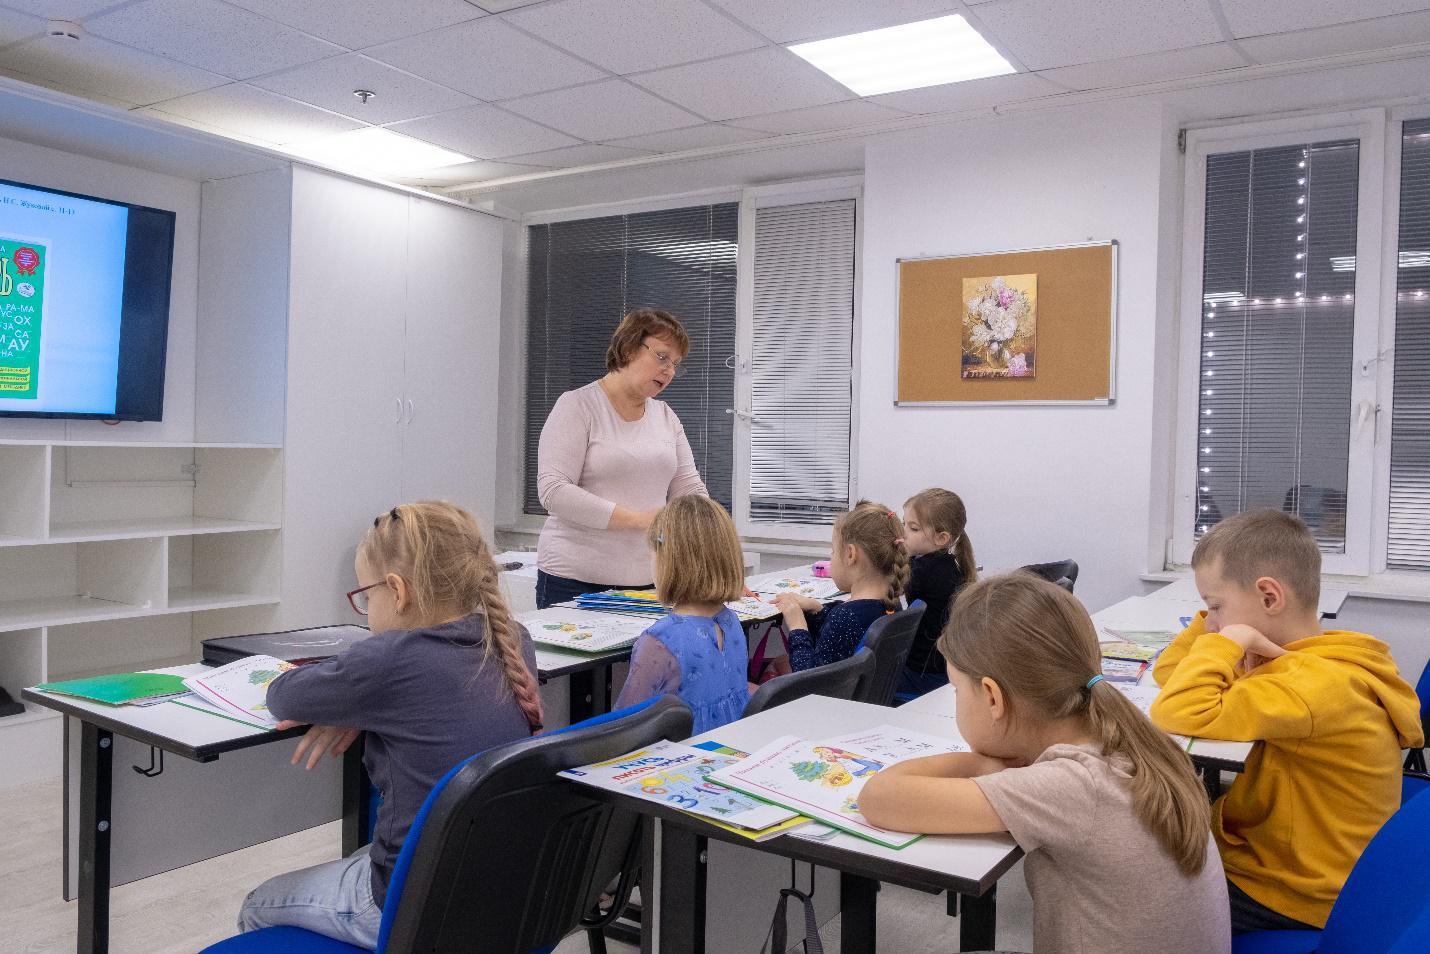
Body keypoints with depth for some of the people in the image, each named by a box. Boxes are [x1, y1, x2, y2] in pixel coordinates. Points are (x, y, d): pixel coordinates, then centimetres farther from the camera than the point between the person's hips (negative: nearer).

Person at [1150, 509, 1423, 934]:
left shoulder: (1320, 684, -28)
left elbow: (1180, 716, -39)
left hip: (1284, 902, -9)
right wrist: (1218, 620, -7)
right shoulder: (1311, 660, 2)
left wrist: (1228, 638, -26)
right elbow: (1172, 674, 7)